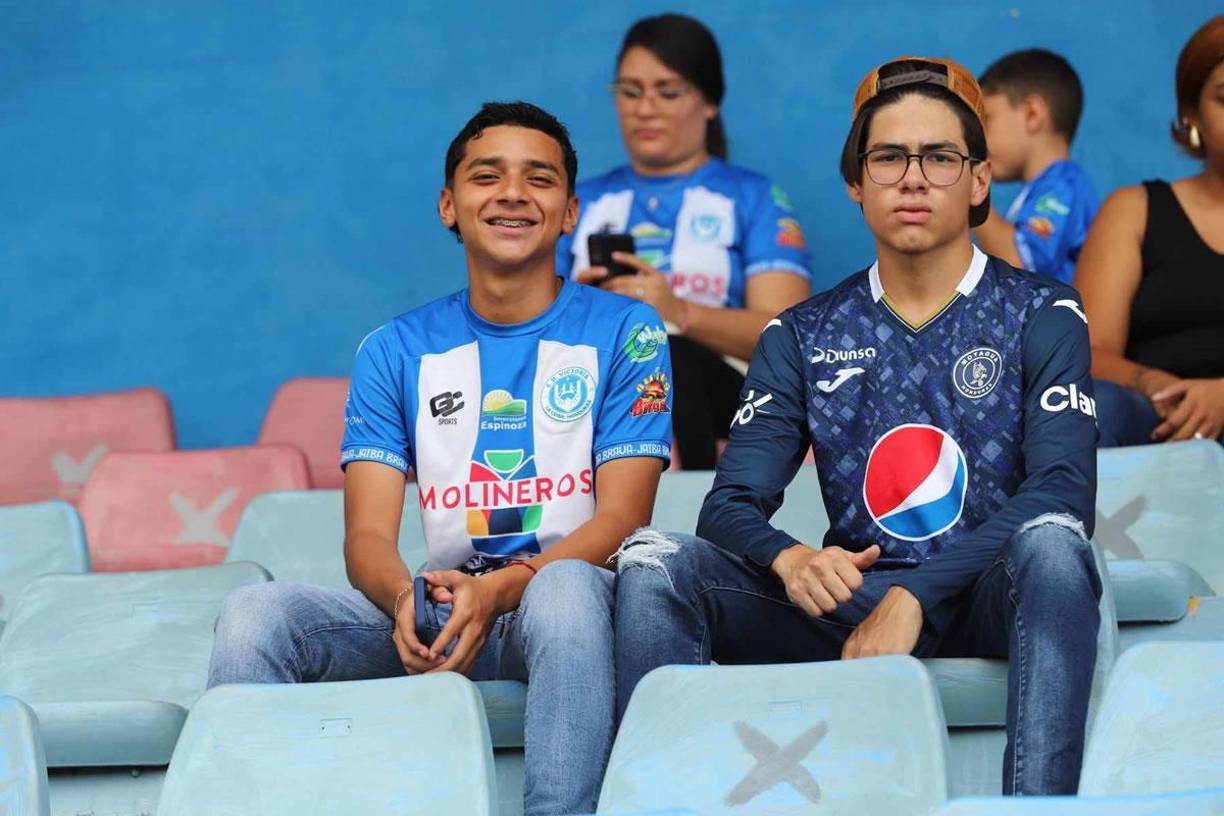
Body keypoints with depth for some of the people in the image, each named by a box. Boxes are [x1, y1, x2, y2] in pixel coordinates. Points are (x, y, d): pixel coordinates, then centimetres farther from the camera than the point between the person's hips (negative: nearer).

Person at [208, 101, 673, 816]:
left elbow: (622, 517, -4)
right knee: (256, 613, -23)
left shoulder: (623, 330, 5)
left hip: (565, 609, -3)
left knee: (566, 585, -39)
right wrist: (405, 596, -23)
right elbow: (369, 534, 3)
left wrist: (499, 590, -23)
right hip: (435, 621, 3)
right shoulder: (396, 352, 13)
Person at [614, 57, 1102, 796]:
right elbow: (731, 506, 5)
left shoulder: (1041, 316, 5)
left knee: (1050, 539, -37)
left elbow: (1063, 493, -10)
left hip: (988, 599, -3)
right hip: (853, 601, 3)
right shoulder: (803, 339, 14)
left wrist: (915, 597, -22)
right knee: (654, 560, -19)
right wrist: (788, 559, -21)